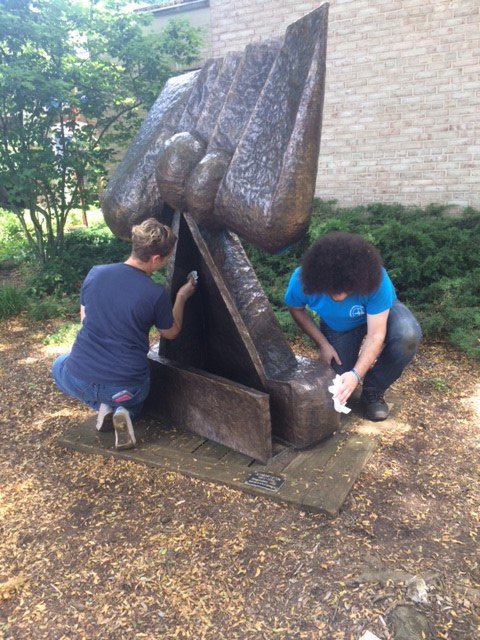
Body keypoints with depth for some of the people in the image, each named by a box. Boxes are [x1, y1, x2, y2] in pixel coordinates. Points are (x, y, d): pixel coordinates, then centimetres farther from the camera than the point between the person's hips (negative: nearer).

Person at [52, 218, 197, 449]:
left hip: (79, 381, 1)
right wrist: (182, 297, 18)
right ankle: (124, 410, 3)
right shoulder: (157, 294, -14)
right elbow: (171, 333, 6)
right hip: (127, 385, 0)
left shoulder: (95, 273, -4)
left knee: (59, 365, 37)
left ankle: (103, 406, 12)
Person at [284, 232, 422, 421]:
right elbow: (296, 309, -10)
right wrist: (322, 344, -16)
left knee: (408, 335, -35)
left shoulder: (375, 279, -39)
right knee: (338, 382, -5)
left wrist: (356, 375, -46)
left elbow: (376, 335, -35)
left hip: (379, 314, -1)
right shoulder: (302, 280, -34)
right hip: (337, 327, 2)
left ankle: (373, 392, -9)